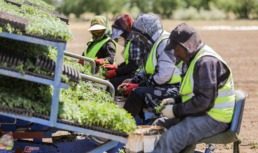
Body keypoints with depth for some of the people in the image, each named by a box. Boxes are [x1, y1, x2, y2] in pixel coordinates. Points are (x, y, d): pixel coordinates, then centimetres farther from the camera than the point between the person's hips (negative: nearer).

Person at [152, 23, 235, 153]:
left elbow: (204, 101, -26)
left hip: (214, 119, -11)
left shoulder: (206, 62, -19)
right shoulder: (196, 58, 15)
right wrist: (174, 101, 9)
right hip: (201, 113, 11)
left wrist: (175, 110, -18)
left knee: (171, 137, -27)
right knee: (160, 125, 9)